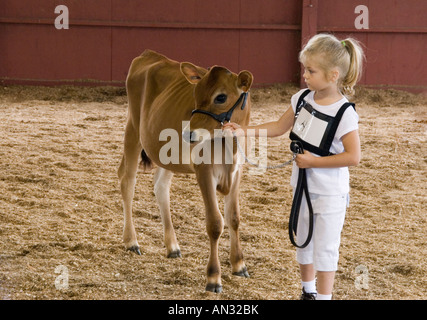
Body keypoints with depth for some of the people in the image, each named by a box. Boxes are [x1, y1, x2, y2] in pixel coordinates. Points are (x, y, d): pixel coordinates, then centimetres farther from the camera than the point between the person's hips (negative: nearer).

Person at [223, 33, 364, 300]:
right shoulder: (303, 98, -3)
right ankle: (308, 292, 36)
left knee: (325, 248, 0)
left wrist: (313, 161, -22)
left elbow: (353, 157, -24)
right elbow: (280, 127, 9)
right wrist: (245, 131, -1)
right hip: (303, 187, 7)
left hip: (330, 193, -7)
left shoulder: (344, 113, -22)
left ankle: (323, 296, 10)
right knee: (303, 243, 19)